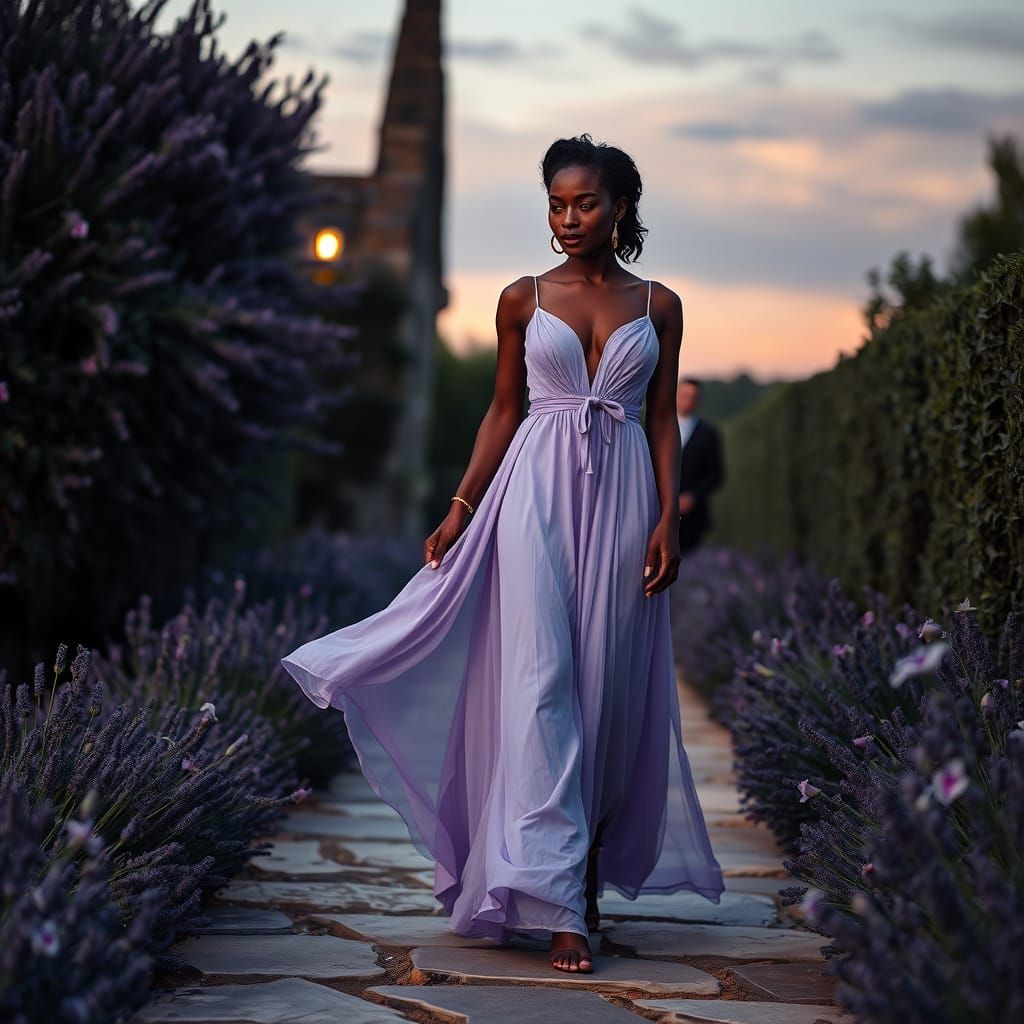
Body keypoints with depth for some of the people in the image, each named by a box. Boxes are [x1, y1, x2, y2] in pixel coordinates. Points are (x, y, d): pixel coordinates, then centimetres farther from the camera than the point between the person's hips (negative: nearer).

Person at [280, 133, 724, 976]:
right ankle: (557, 902, -12)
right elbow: (504, 410, 10)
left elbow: (664, 421, 7)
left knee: (609, 687, 3)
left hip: (622, 501, 1)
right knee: (540, 681, -11)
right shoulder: (523, 299, 7)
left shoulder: (659, 306, 8)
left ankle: (591, 871, 22)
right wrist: (460, 510, 3)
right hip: (536, 493, -1)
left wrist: (669, 519, -4)